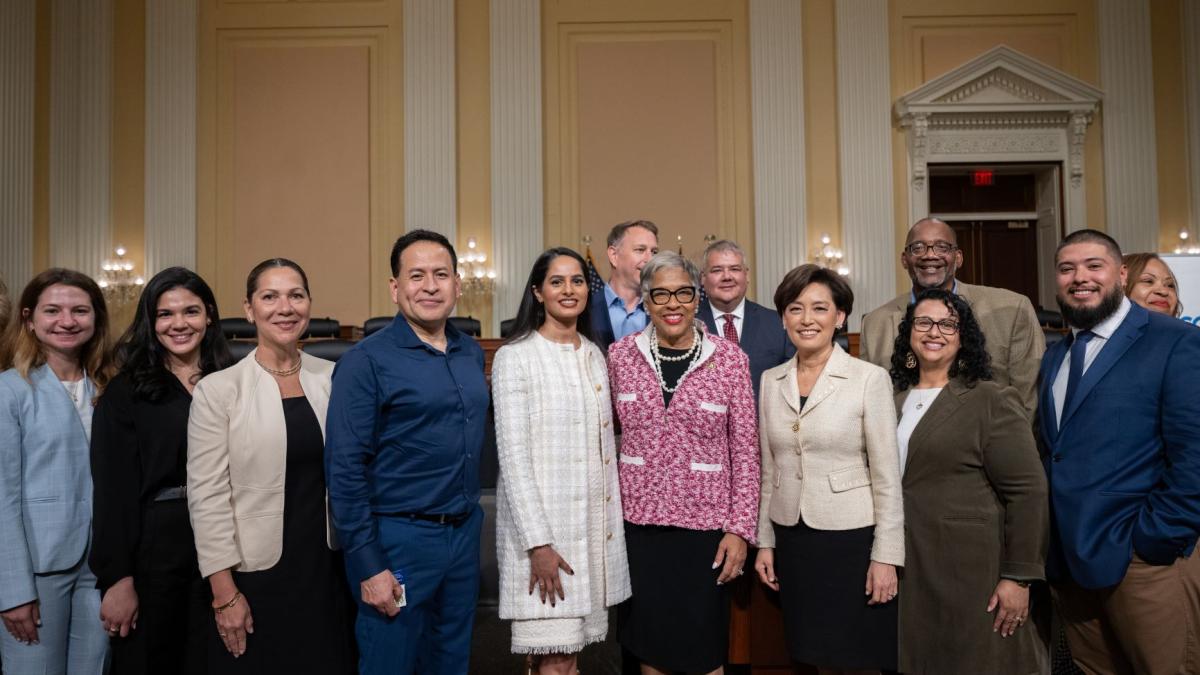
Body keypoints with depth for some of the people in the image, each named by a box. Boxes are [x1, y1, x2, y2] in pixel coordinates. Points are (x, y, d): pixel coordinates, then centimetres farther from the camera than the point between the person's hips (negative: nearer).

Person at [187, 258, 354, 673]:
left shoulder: (332, 379, 2)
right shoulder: (218, 390, -8)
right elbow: (207, 495, -8)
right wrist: (225, 592, -10)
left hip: (326, 569, 3)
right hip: (255, 575, -3)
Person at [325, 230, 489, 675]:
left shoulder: (472, 353, 8)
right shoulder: (367, 361, -11)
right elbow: (344, 470, -13)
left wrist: (470, 520, 9)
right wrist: (369, 566, -15)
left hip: (465, 533, 6)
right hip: (399, 538, -6)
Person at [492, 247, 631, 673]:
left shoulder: (595, 356, 11)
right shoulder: (515, 357, -8)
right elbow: (513, 456, -13)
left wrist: (611, 525, 11)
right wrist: (538, 542, -17)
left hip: (594, 526, 6)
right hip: (540, 525, -5)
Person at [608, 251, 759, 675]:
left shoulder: (730, 359, -5)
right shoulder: (621, 354, 0)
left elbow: (745, 450, -3)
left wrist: (740, 529, -6)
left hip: (704, 525, -1)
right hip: (638, 521, 2)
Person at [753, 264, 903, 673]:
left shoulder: (870, 379, -9)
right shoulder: (771, 381, 4)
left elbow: (887, 476, -8)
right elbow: (768, 470, 9)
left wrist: (885, 556, -10)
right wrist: (764, 541, 8)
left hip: (852, 538, -4)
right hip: (793, 540, 4)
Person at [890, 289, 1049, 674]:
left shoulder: (991, 401, -8)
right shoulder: (894, 400, 8)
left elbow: (1028, 492, -12)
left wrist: (1019, 577, -15)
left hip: (970, 572, -5)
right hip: (906, 570, 5)